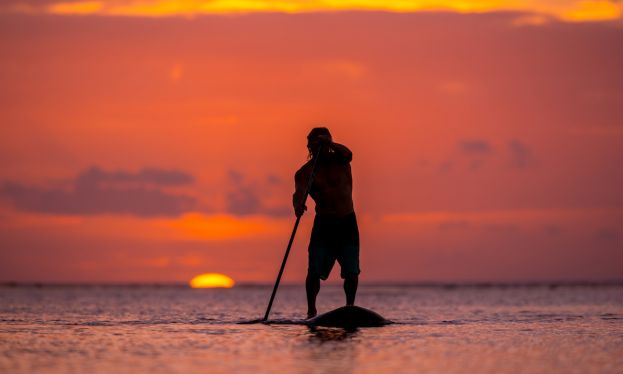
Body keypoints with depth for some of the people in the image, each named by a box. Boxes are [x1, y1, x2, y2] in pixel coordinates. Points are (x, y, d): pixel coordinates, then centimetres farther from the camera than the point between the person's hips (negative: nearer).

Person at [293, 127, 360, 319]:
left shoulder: (339, 160, 2)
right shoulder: (305, 172, -3)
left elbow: (347, 154, -22)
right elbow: (299, 191, -21)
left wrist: (330, 144, -40)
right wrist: (298, 205, -44)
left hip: (347, 223, 1)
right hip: (323, 224, -1)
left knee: (352, 272, -7)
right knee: (314, 271, -11)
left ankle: (350, 308, 8)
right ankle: (311, 311, -2)